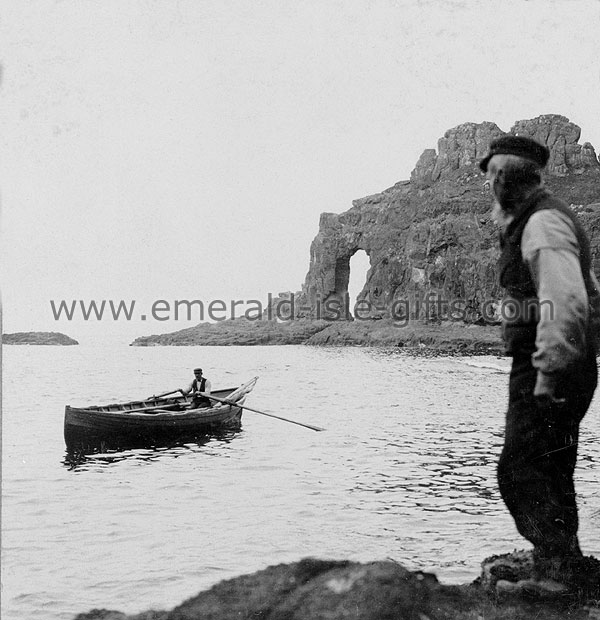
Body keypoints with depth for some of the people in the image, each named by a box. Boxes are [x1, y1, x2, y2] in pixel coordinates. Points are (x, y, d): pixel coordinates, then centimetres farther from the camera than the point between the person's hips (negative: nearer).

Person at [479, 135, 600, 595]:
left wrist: (548, 377, -27)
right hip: (558, 372, 10)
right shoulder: (545, 219, 19)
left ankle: (558, 567, -9)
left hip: (546, 370, -10)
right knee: (550, 475, 14)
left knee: (520, 472, -10)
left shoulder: (542, 223, -14)